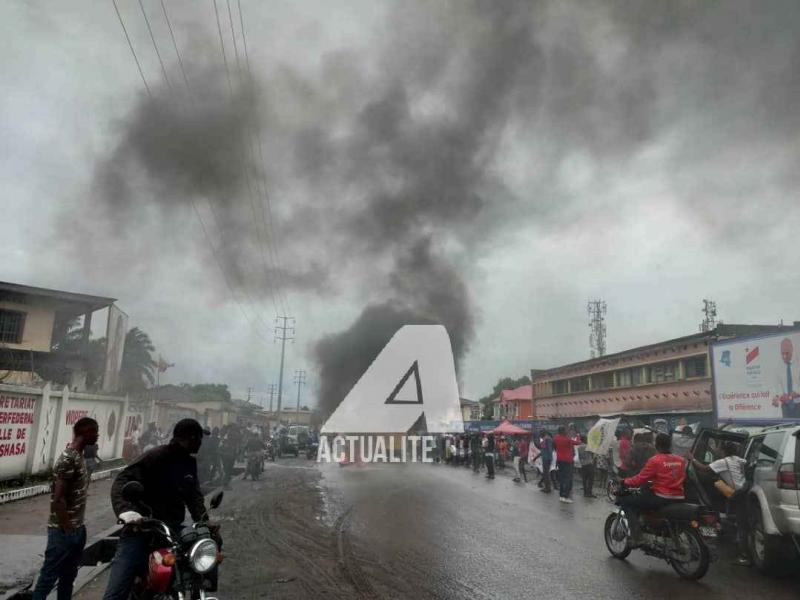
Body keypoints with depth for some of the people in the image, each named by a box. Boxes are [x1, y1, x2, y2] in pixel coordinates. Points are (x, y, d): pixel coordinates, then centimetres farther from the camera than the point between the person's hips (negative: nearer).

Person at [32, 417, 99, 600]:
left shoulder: (79, 456, 8)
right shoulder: (68, 459, -21)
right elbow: (58, 499, -23)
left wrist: (77, 526, 15)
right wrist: (66, 529, -17)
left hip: (77, 529, 9)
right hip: (63, 531, -9)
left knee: (69, 576, 17)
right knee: (49, 576, 2)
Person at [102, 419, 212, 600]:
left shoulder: (190, 463, 12)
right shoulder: (156, 456, -12)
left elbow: (194, 495, 13)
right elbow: (122, 481, -19)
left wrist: (203, 520, -5)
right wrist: (126, 510, -38)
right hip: (141, 529, -6)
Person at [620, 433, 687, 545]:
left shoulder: (655, 460, -11)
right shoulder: (681, 460, 7)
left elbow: (640, 479, -10)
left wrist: (625, 481, 8)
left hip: (661, 499, -7)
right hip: (679, 499, 7)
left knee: (626, 500, 3)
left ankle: (635, 537, -9)